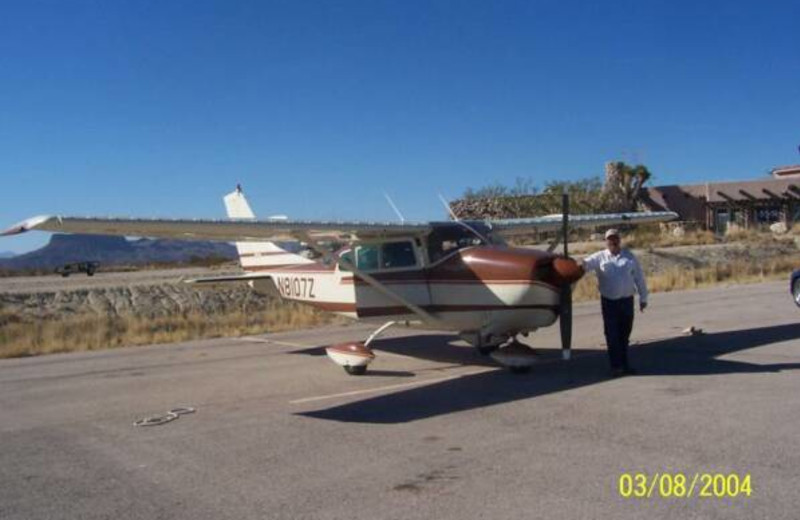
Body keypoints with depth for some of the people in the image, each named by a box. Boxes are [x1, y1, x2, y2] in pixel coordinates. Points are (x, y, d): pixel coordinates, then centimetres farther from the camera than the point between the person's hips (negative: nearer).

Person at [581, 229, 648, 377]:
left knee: (624, 335, 11)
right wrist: (581, 265, -39)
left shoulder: (629, 257, 8)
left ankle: (624, 364, 21)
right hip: (609, 302, -2)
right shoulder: (600, 257, 3)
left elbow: (639, 278, 10)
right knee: (612, 335, -2)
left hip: (627, 300, 2)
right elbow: (587, 263, -15)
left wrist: (643, 298, 9)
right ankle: (616, 366, 3)